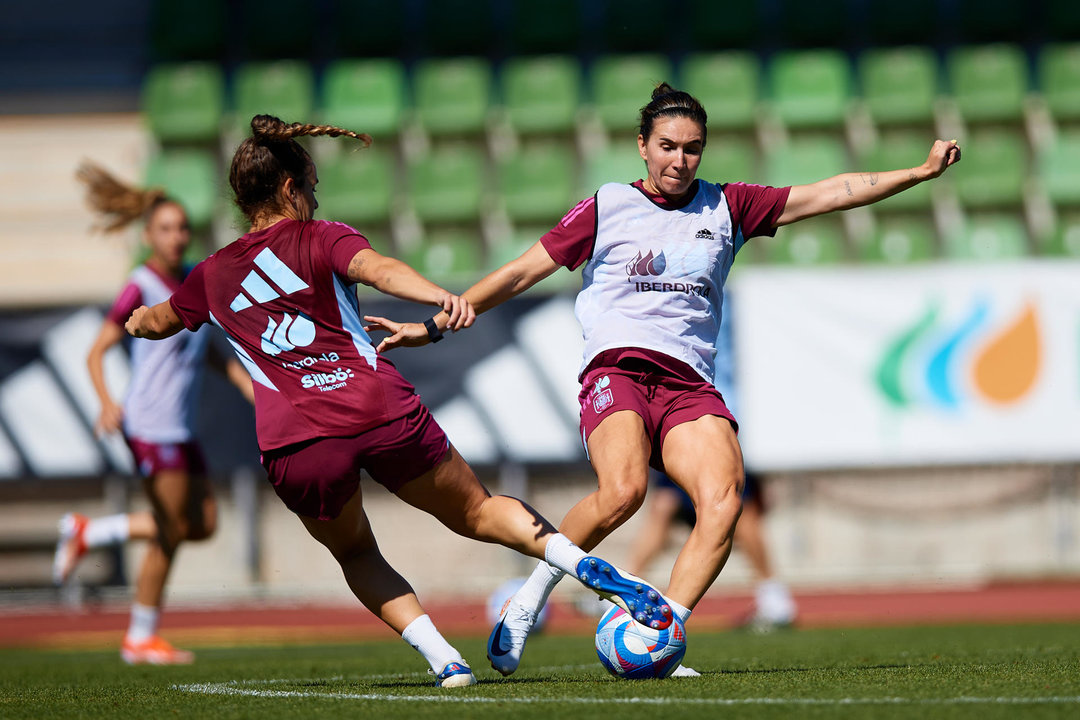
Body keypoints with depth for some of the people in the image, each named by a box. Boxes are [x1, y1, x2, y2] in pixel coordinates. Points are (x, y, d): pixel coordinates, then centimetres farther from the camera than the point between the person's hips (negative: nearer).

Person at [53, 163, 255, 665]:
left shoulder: (191, 280, 11)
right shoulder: (140, 289, -12)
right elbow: (97, 352, -15)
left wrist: (249, 384, 18)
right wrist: (107, 402, -31)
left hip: (182, 430, 8)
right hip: (151, 429, -8)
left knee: (203, 524, 9)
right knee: (170, 534, -4)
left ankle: (88, 532, 20)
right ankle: (141, 639, 10)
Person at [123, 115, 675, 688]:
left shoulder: (213, 275, 20)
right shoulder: (322, 238, 10)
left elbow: (157, 322, 40)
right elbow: (378, 269, -13)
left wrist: (139, 319, 64)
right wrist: (439, 297, -30)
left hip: (294, 447, 1)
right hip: (381, 412, -1)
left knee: (354, 554, 27)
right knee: (474, 512, 17)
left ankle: (441, 657, 6)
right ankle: (585, 565, -7)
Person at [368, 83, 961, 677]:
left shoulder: (726, 207, 18)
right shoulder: (605, 209, 11)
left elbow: (828, 194, 17)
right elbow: (521, 272, 12)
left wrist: (921, 172, 11)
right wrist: (434, 324, 8)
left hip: (689, 383, 3)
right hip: (617, 367, -3)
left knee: (724, 499, -25)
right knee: (623, 490, -32)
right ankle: (528, 601, -10)